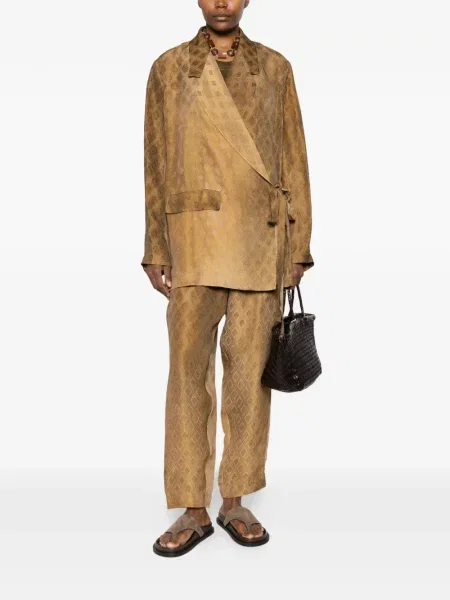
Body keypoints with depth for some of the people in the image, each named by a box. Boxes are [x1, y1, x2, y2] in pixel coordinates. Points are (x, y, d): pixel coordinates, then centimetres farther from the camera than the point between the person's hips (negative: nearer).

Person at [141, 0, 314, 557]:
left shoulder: (275, 67, 11)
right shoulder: (168, 68, 8)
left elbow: (293, 158, 9)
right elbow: (157, 164, 6)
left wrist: (298, 246, 3)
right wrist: (155, 250, 1)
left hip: (261, 237, 1)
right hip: (196, 235, -1)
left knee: (250, 366, 3)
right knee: (188, 366, -3)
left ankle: (234, 502, 19)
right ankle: (193, 511, 11)